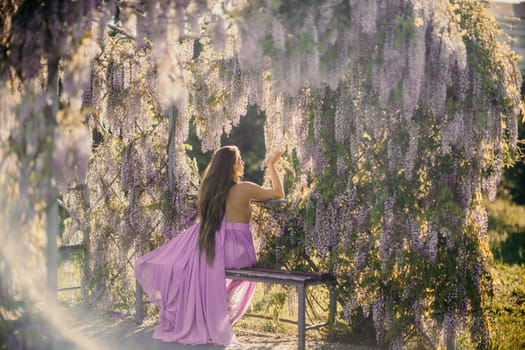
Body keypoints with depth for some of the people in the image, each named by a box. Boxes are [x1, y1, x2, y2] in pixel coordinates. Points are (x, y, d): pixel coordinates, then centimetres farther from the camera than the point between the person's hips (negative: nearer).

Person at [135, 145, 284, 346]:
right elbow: (278, 194, 2)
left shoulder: (210, 187, 8)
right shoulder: (244, 189, -8)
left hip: (212, 245, 4)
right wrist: (272, 165, 12)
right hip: (236, 249, -4)